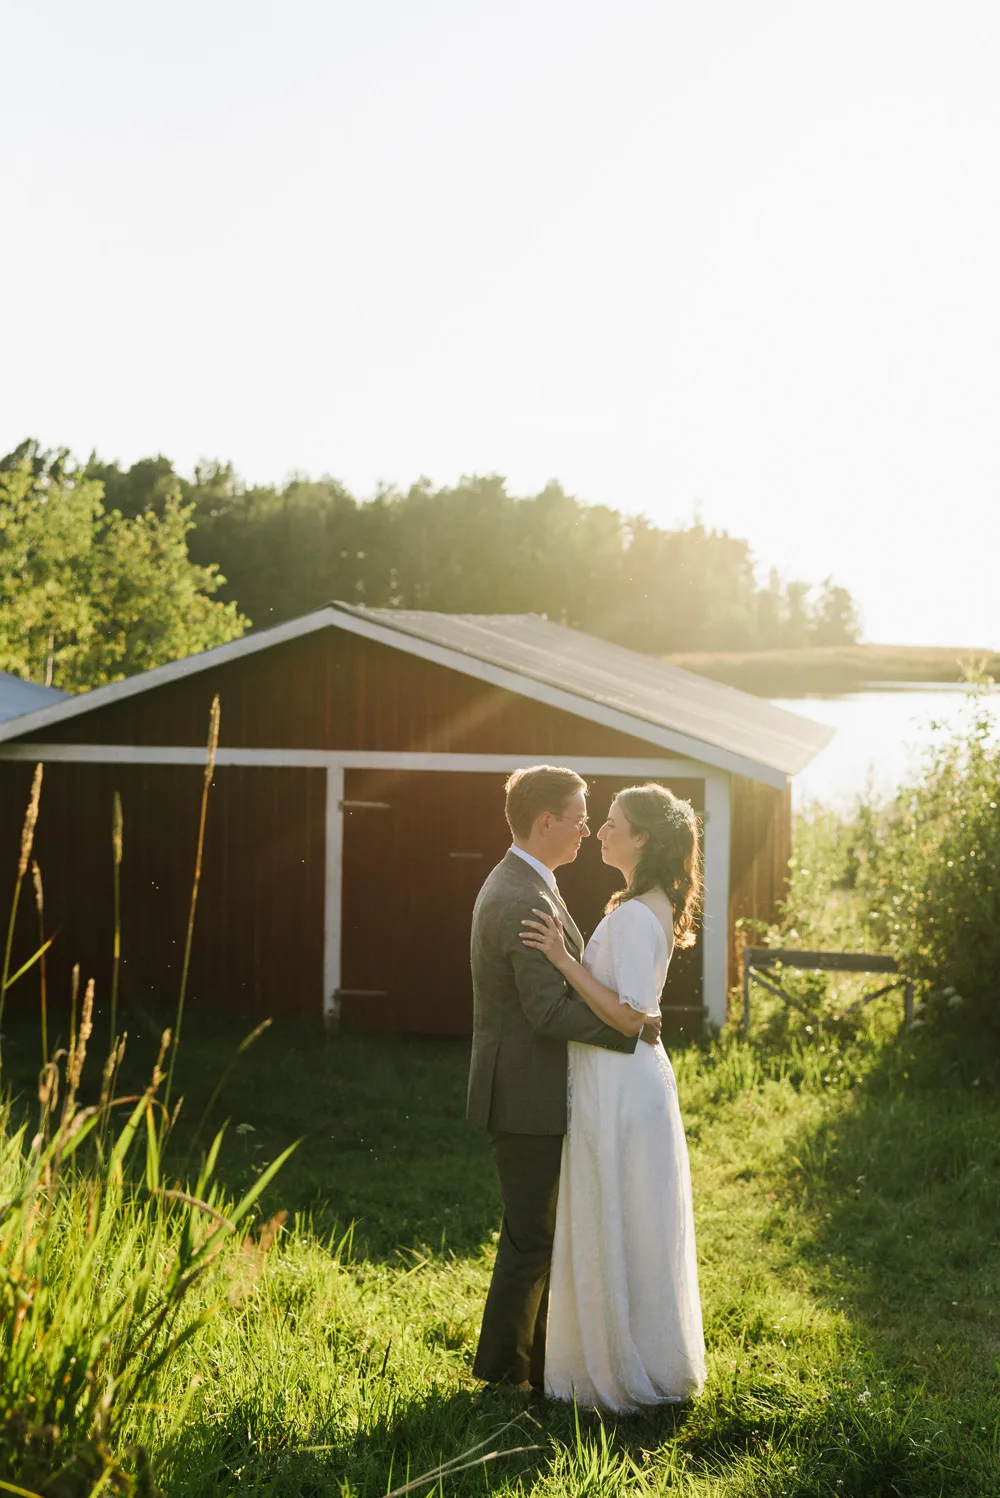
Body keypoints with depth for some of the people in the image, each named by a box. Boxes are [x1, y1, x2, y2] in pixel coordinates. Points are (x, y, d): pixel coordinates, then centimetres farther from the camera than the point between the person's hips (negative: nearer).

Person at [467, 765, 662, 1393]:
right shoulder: (525, 901, -22)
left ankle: (540, 1362, 28)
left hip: (532, 1093, 11)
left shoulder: (515, 885, 12)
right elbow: (549, 1010, -27)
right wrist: (633, 1029, -19)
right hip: (527, 1098, -11)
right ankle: (502, 1377, 12)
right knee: (531, 1240, 1)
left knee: (544, 1231, 18)